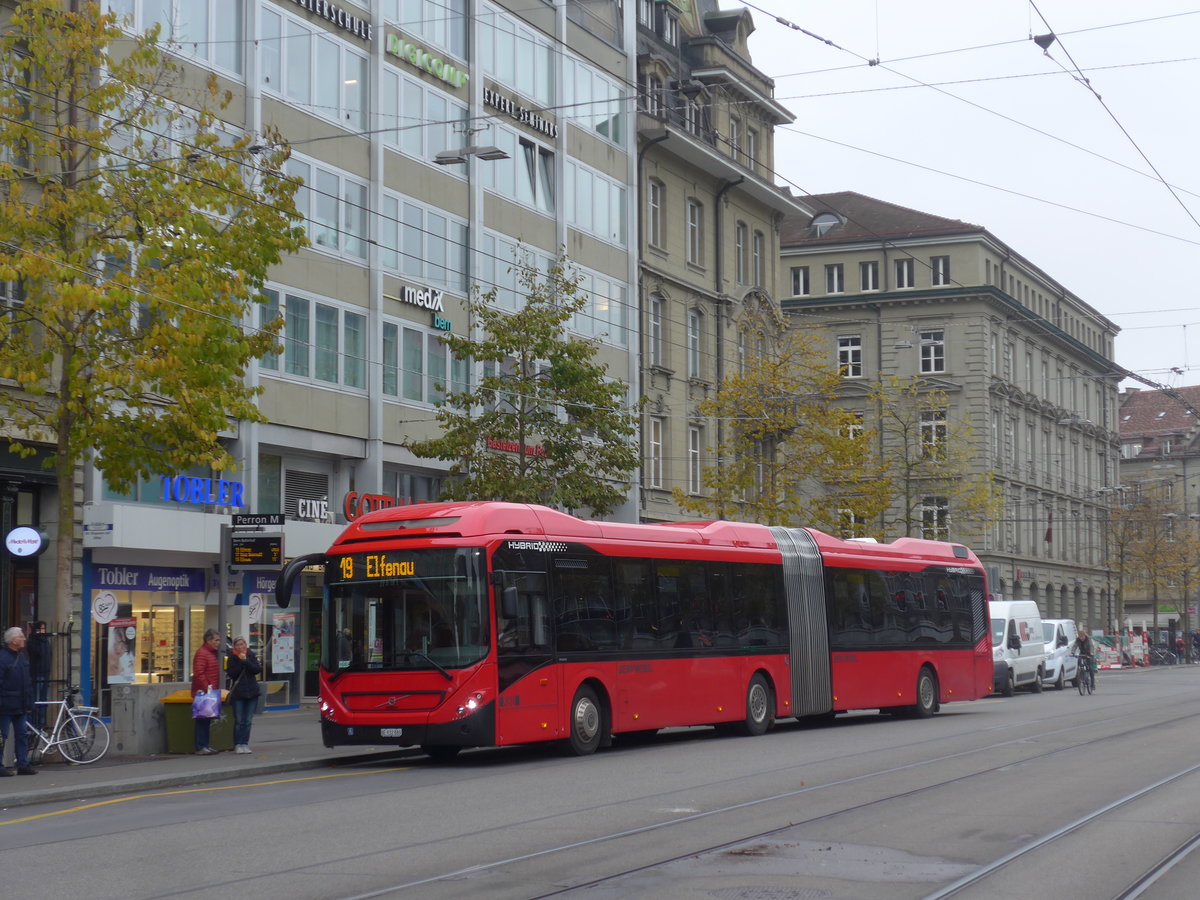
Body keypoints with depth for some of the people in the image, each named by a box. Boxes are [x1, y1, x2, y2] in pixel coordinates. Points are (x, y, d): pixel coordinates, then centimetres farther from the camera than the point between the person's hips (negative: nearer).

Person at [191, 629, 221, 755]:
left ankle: (205, 746, 17)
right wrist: (207, 688, -24)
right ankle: (200, 748, -6)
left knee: (207, 720, 12)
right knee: (203, 720, -8)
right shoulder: (202, 653, -14)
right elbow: (199, 674, -22)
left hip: (210, 693, 10)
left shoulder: (211, 652, 19)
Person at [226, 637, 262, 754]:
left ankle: (245, 744, 9)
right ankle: (238, 745, 1)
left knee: (248, 721, 3)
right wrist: (240, 662, -17)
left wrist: (246, 661, -17)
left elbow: (257, 669, -7)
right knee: (239, 721, -4)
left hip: (252, 692, 2)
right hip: (237, 693, -2)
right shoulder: (232, 658, 1)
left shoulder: (251, 655, 5)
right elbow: (231, 674, -10)